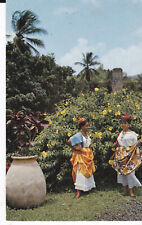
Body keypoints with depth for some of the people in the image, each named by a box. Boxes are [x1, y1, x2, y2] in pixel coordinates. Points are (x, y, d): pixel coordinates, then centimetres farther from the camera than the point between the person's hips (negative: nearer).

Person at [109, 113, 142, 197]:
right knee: (121, 170, 6)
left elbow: (135, 145, -2)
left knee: (129, 171, -5)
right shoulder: (121, 133, 10)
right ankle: (125, 188, 19)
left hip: (129, 156, -5)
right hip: (121, 155, 5)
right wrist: (118, 154, 13)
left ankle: (131, 190, 5)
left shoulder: (132, 134, -6)